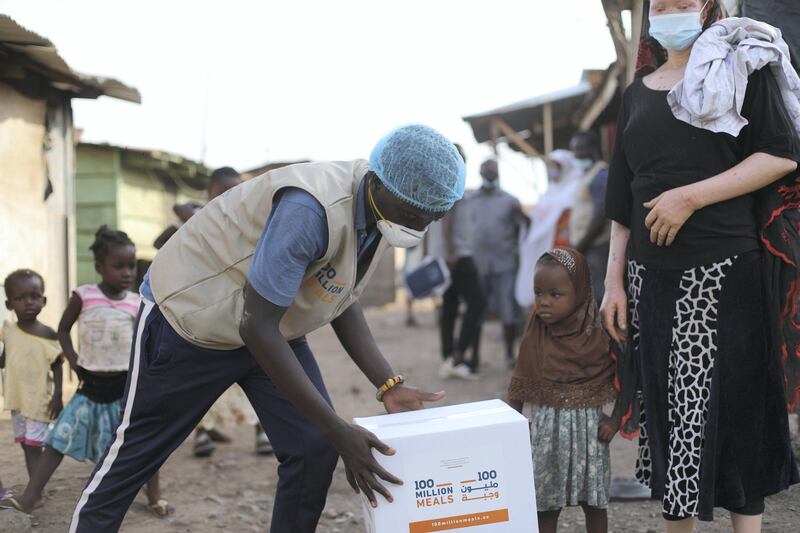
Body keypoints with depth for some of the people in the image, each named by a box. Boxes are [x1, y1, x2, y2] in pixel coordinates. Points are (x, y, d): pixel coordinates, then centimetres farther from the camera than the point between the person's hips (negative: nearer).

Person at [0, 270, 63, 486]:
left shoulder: (48, 334, -10)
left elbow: (57, 366, -4)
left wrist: (57, 395, -11)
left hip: (39, 400, -5)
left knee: (34, 447, -6)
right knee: (26, 447, 12)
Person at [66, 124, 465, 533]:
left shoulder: (381, 210, -11)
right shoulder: (311, 209, -38)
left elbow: (343, 299, 4)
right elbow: (256, 328, -35)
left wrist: (388, 385, -9)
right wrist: (338, 431, -33)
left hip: (272, 324, 7)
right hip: (188, 316, -7)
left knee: (314, 448, -5)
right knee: (136, 452, 9)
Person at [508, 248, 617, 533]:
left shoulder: (600, 337, -9)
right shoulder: (535, 339, -3)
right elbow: (519, 387, 3)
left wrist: (615, 419, -7)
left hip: (588, 429, -1)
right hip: (545, 430, 1)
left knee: (594, 502, 12)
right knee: (545, 505, 6)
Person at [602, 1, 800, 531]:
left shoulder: (738, 65, 3)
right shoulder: (638, 93, 17)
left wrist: (691, 197, -14)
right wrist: (615, 279, 11)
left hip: (725, 272, -5)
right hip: (652, 277, 5)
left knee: (733, 404, -3)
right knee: (666, 408, 6)